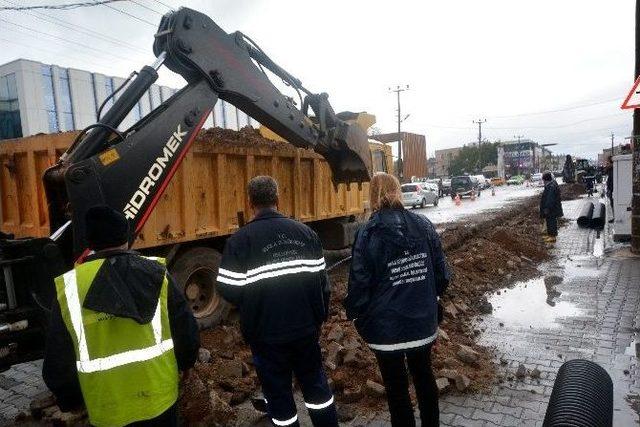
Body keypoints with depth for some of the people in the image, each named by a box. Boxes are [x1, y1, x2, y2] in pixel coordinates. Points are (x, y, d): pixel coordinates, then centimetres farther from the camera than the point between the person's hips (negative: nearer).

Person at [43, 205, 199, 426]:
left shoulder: (69, 287, -11)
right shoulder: (156, 274, -10)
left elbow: (58, 359, -4)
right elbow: (186, 331, -3)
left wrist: (71, 400, 13)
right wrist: (183, 363, 16)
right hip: (160, 397, 1)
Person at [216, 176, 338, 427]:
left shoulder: (240, 240, -13)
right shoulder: (305, 232, -1)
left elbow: (229, 290, -15)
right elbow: (320, 279, 1)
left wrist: (251, 309, 7)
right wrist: (320, 316, 14)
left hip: (267, 333, -3)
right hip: (306, 327, 4)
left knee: (278, 392, 15)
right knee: (315, 383, 22)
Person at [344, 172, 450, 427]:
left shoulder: (368, 234, -17)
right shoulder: (423, 225, -5)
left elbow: (360, 283, -15)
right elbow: (442, 272, 1)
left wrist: (355, 314, 1)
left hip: (387, 327, -4)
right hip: (423, 321, 5)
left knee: (396, 386, 14)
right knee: (424, 375, 25)